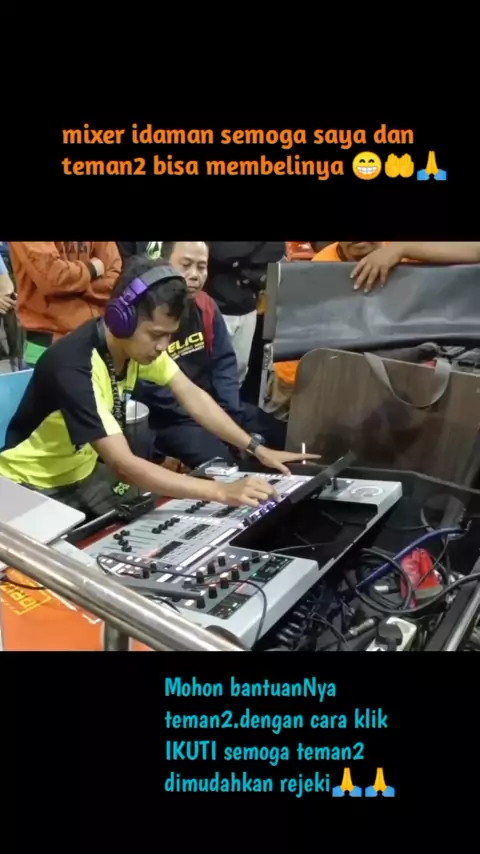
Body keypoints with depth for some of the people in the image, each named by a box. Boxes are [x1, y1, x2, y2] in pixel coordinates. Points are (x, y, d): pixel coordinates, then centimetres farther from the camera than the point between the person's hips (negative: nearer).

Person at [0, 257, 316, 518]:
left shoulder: (138, 340, -12)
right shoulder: (74, 368, -35)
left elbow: (192, 396, -7)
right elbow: (124, 464, -40)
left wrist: (257, 449, -15)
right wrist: (222, 492, -43)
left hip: (85, 471, 6)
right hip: (33, 486, -6)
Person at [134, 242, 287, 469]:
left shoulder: (205, 305, 5)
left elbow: (224, 362, 7)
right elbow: (149, 389, -20)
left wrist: (229, 414, -7)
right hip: (168, 419, -7)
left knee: (281, 436, 1)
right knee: (220, 459, -32)